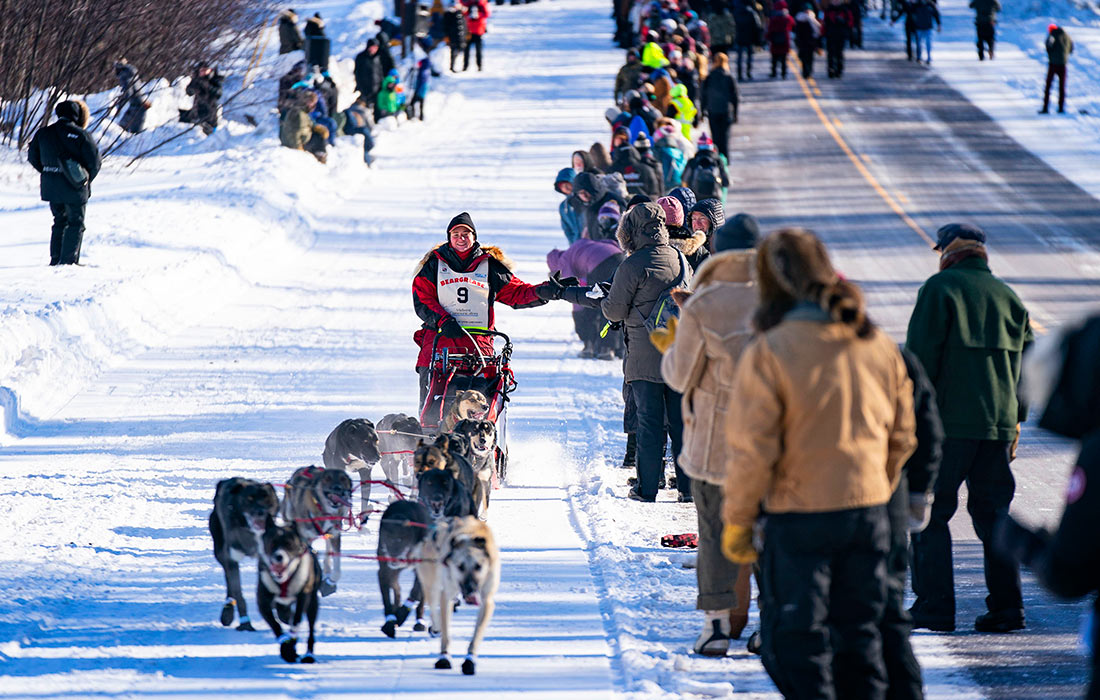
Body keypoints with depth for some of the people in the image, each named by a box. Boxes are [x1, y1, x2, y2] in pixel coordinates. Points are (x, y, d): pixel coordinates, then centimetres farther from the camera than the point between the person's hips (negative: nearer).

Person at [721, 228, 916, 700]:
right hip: (869, 510, 5)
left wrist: (736, 520, -3)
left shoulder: (768, 352, -14)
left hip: (798, 517, -5)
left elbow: (752, 450, -14)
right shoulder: (878, 346, 4)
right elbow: (901, 438, 11)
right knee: (859, 635, 17)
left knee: (795, 644, 4)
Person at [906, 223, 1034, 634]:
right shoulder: (1009, 298, 14)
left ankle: (934, 607, -4)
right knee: (993, 514, 10)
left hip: (949, 420, -6)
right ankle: (1006, 607, 6)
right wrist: (1014, 421, 22)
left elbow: (921, 355, -10)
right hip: (998, 423, 6)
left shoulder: (940, 289, -4)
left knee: (930, 513, 1)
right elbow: (1026, 363, 16)